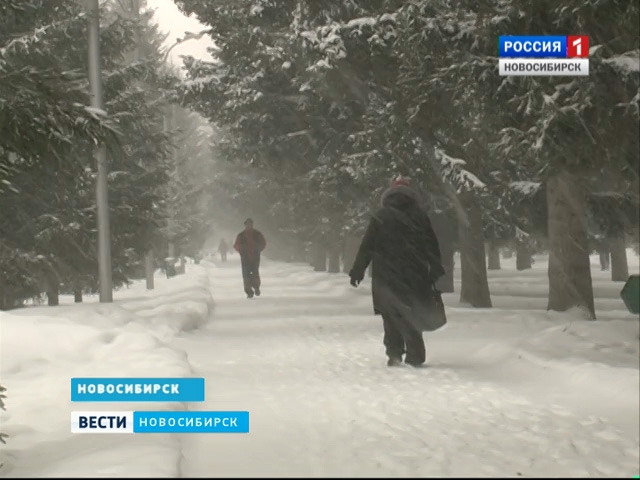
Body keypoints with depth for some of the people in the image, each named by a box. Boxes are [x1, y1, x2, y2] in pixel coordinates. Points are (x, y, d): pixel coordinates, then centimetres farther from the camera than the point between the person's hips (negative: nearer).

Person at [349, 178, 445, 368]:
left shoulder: (380, 217, 0)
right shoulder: (419, 216, 4)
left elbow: (366, 247, 1)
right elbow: (432, 246, 5)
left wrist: (357, 271, 8)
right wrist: (435, 272, 12)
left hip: (387, 277, -1)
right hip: (415, 277, 1)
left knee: (391, 315, 8)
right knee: (412, 315, 8)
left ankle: (394, 353, 0)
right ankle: (415, 356, 3)